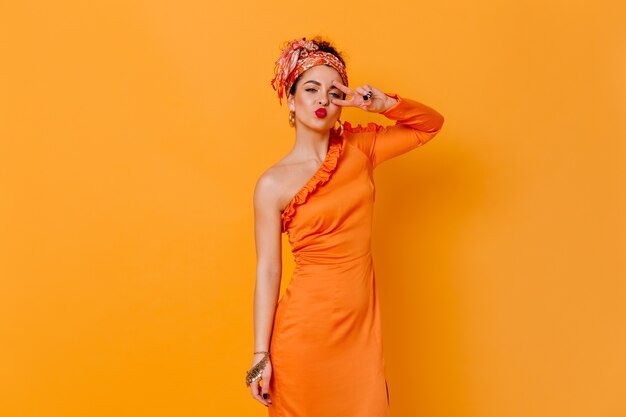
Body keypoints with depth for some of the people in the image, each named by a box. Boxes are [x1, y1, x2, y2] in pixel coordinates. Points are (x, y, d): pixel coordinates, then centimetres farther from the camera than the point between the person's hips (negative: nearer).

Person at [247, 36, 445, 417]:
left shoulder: (358, 149, 2)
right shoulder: (273, 184, -10)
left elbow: (431, 124, 10)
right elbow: (268, 271, -8)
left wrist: (384, 104, -9)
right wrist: (261, 355, -7)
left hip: (362, 323, 4)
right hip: (306, 328, -3)